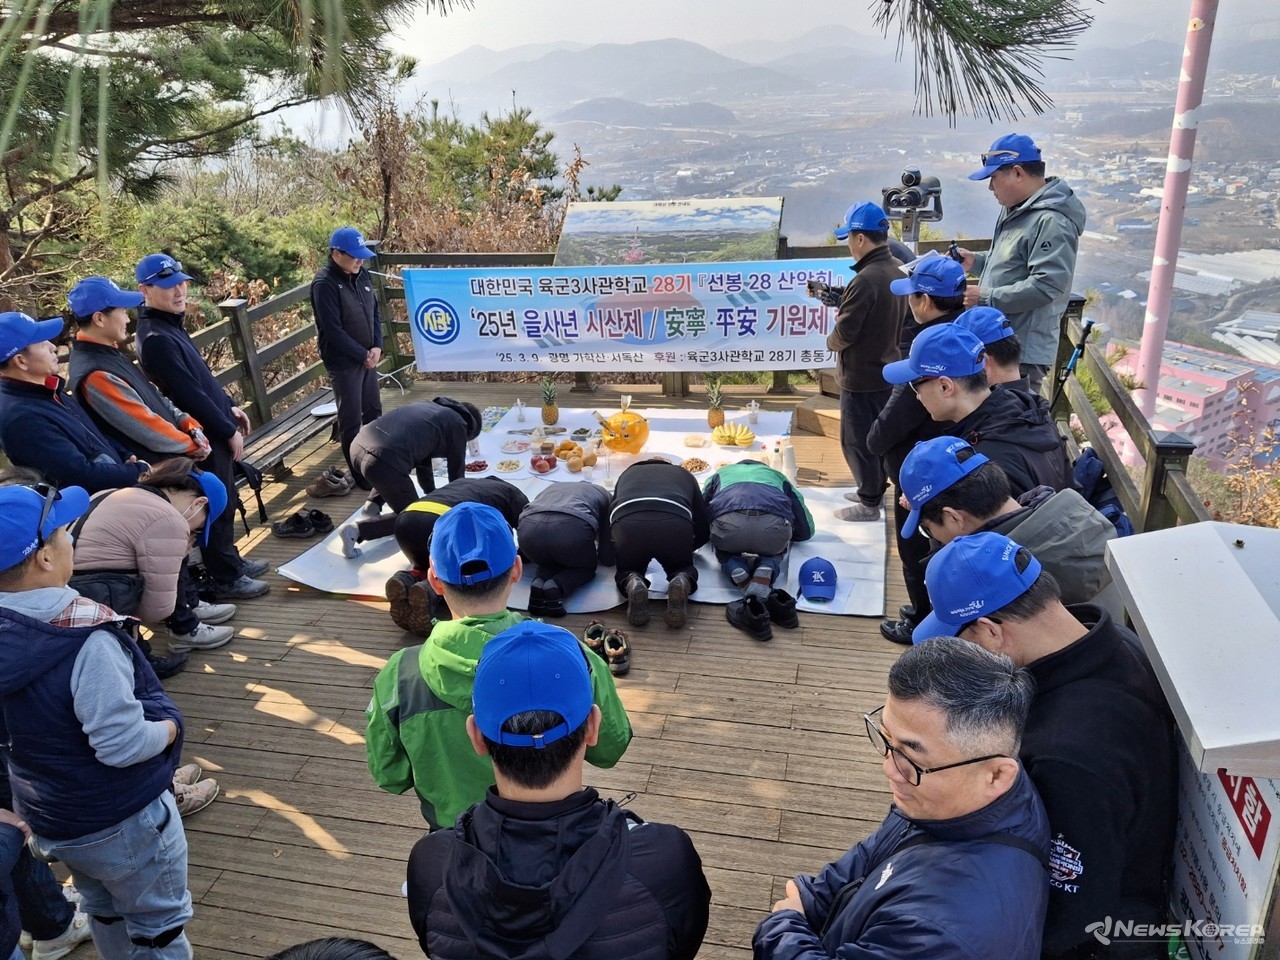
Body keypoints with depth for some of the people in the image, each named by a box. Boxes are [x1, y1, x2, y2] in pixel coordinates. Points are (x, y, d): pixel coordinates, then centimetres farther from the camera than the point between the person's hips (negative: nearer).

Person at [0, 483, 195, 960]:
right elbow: (123, 744, -30)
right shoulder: (86, 640, -33)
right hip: (124, 822, -7)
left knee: (104, 912, 29)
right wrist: (170, 727, -13)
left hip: (45, 818, 7)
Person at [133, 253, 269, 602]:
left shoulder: (170, 324, 10)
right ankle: (226, 579, 13)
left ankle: (232, 561, 35)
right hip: (203, 435, -10)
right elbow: (188, 394, -24)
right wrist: (228, 430, -17)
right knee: (216, 506, 1)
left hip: (215, 427, 10)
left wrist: (229, 406, 19)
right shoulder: (155, 338, -23)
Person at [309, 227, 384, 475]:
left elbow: (375, 311, 10)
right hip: (343, 361, -7)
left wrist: (377, 346, -4)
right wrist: (363, 355, -16)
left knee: (373, 411, 17)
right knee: (351, 419, 0)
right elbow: (333, 330, -21)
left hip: (367, 357, 8)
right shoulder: (324, 284, -19)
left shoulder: (362, 275, 4)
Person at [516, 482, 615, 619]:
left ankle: (538, 584, 3)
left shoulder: (552, 488, 42)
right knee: (587, 566, 29)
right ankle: (556, 586, -1)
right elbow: (607, 558, 32)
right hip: (573, 528, -3)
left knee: (545, 561, 36)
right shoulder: (603, 494, 34)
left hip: (530, 527, 3)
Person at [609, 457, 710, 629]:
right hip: (676, 524, 0)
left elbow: (609, 522, 42)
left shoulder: (628, 473, 40)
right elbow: (704, 530, 37)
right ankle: (682, 581, -5)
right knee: (683, 568, 29)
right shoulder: (684, 474, 38)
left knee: (627, 569, 29)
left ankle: (632, 584, -5)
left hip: (626, 524, 0)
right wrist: (685, 547, 57)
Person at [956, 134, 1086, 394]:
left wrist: (986, 298, -23)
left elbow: (1046, 285, -27)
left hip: (1022, 351, -10)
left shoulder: (1051, 221, -20)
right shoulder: (1016, 209, 13)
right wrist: (976, 262, 7)